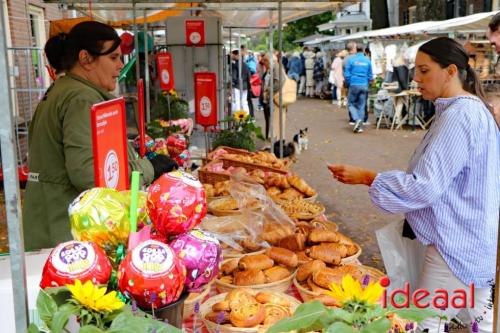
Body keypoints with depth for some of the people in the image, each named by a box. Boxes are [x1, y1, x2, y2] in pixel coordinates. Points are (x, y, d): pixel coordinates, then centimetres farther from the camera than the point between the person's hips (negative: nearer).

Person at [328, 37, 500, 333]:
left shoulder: (459, 116, -22)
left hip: (457, 246, -10)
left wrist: (366, 177, -19)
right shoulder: (473, 110, 11)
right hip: (475, 242, 10)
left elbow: (425, 187, -25)